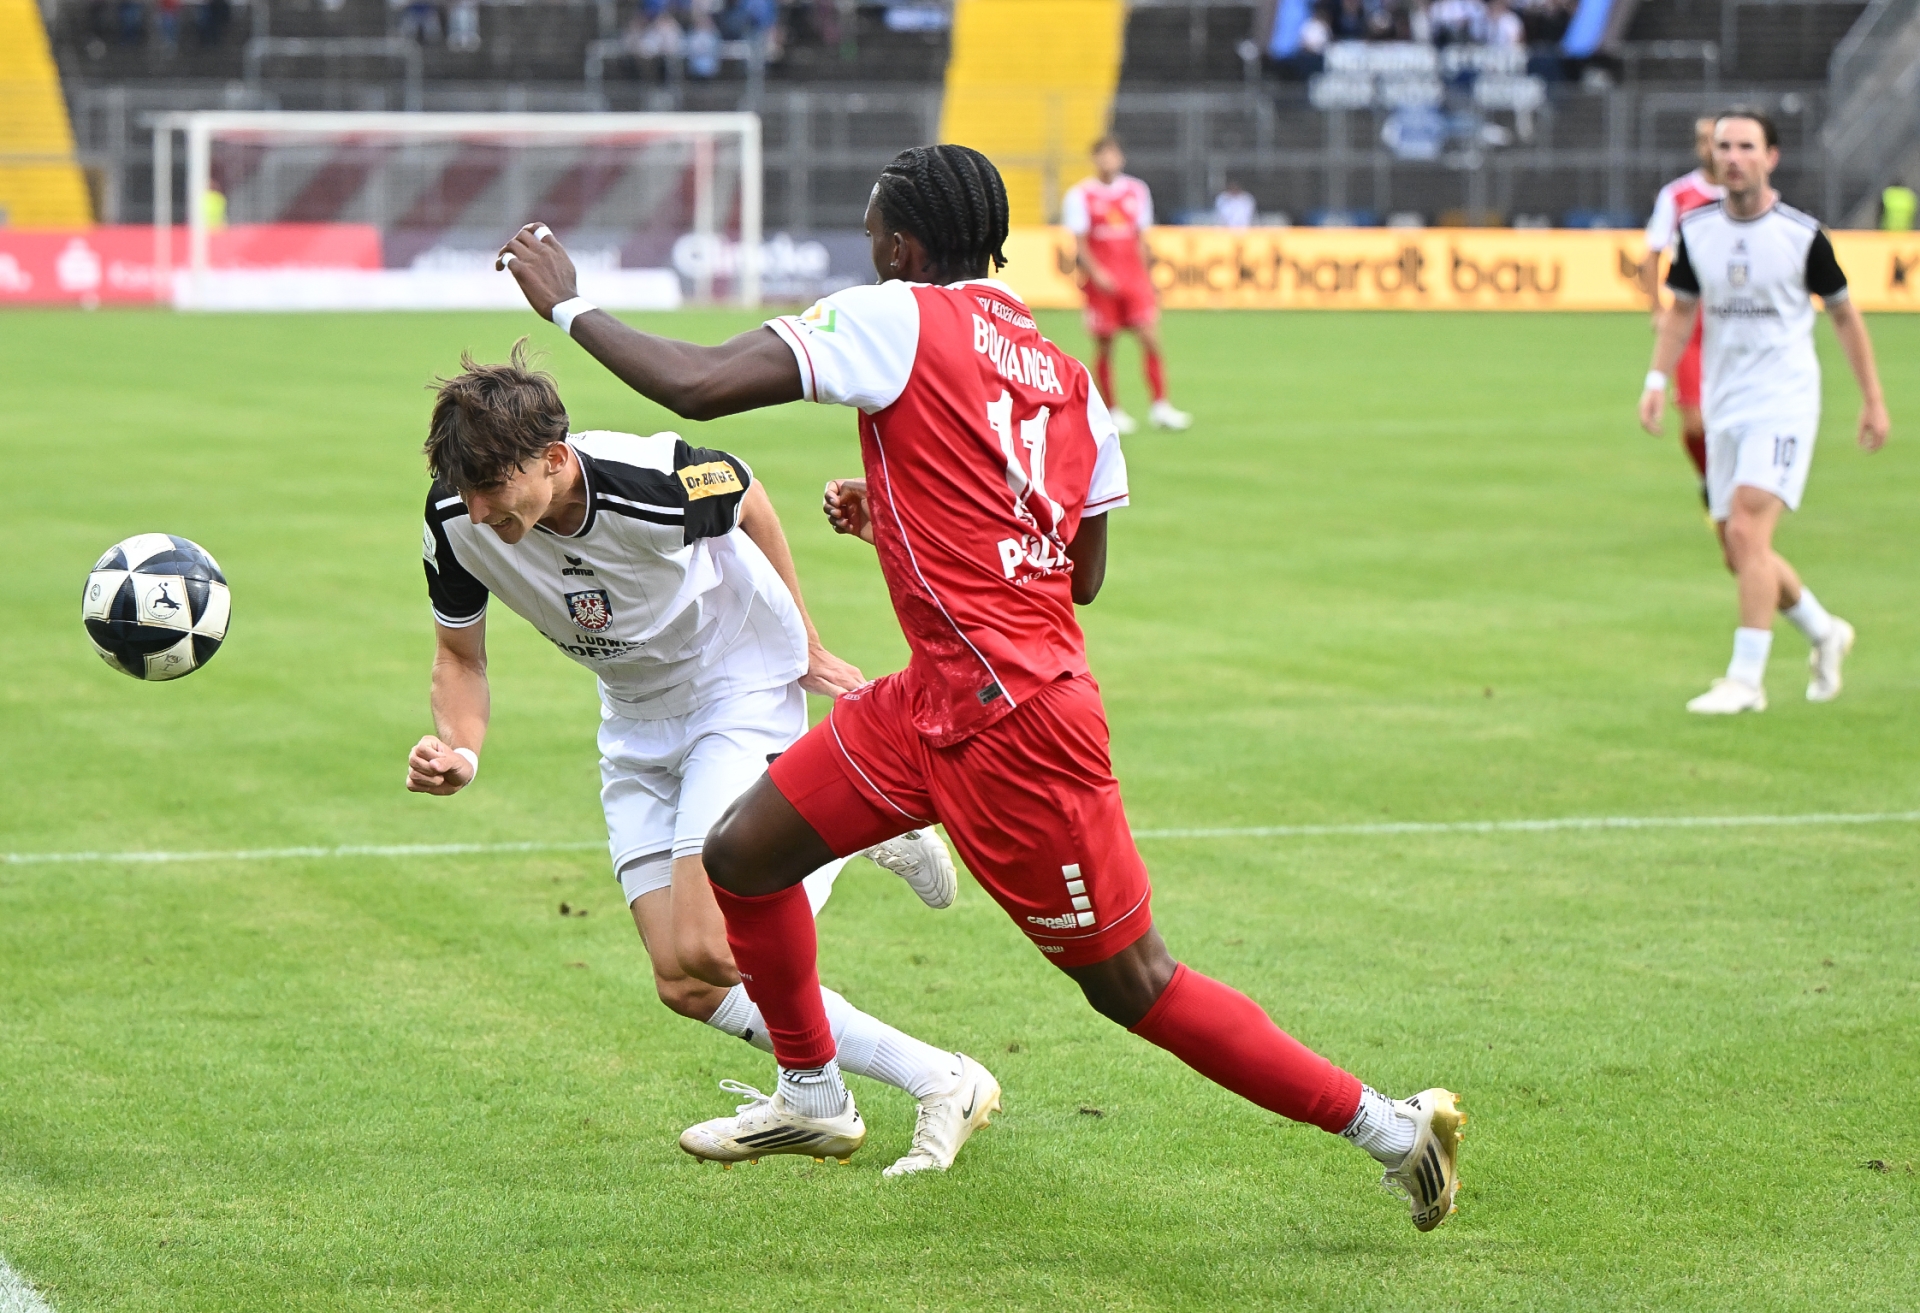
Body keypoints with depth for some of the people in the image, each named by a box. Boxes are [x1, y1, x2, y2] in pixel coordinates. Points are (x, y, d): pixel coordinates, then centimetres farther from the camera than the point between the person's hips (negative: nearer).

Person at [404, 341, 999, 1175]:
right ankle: (934, 1081, 7)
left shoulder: (656, 486, -33)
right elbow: (459, 655, -2)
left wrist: (803, 643, 3)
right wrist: (459, 749, -23)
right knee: (684, 987, -3)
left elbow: (746, 499, -9)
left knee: (703, 950, -22)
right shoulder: (457, 520, -20)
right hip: (637, 722, 6)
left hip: (743, 683, -6)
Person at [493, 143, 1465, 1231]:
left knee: (1134, 984, -1)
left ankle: (1390, 1127, 5)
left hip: (1015, 722, -9)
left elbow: (697, 386, -16)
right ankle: (813, 1097, 33)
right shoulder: (1067, 376, 12)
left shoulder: (895, 319, -10)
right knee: (743, 854, 15)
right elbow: (1083, 574, 16)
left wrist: (570, 303, 0)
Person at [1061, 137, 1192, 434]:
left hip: (1134, 276, 3)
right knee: (1103, 346, 2)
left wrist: (1145, 274, 14)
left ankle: (1160, 407, -6)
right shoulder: (1080, 195, -1)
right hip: (1102, 282, -3)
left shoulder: (1136, 191, 11)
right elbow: (1080, 243, -4)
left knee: (1150, 337, -9)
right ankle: (1111, 410, 13)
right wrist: (1095, 273, -17)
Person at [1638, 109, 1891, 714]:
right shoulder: (1696, 231, 4)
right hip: (1723, 408, 5)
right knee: (1739, 553, 8)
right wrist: (1657, 380, 2)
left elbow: (1844, 314, 4)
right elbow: (1681, 310, 16)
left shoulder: (1802, 234, -7)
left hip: (1784, 404, -5)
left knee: (1746, 531, -20)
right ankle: (1825, 633, 32)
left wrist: (1873, 399, 6)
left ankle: (1745, 679, -18)